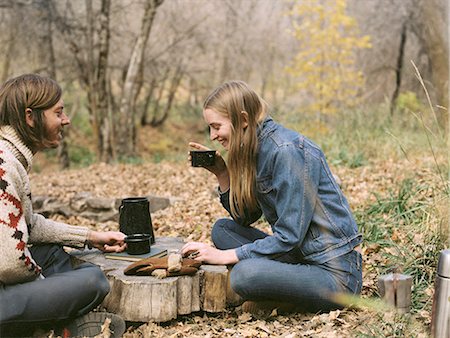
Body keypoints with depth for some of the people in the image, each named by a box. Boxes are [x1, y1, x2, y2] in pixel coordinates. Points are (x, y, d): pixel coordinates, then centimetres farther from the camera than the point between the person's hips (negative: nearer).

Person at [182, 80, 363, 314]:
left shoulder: (287, 151, -20)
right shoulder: (255, 149, 7)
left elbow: (289, 236, -21)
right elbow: (244, 217, 14)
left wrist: (224, 256, -18)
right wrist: (222, 174, 1)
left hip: (335, 272, -10)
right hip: (300, 255, 10)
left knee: (244, 275, -30)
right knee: (222, 229, 6)